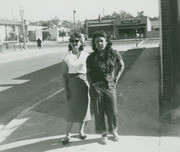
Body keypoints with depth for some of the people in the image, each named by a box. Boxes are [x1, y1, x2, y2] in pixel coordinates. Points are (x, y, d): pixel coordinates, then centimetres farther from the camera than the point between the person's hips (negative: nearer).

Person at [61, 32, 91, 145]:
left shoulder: (86, 55, 0)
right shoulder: (67, 57, 0)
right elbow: (64, 74, 1)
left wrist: (90, 84, -4)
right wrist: (65, 89, -5)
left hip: (84, 82, 1)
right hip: (72, 83, -1)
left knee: (84, 108, 8)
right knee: (71, 109, -1)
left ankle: (81, 131, 27)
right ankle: (68, 134, 12)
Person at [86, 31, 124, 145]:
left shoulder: (114, 54, 1)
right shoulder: (91, 57, 1)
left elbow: (121, 65, 16)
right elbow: (88, 72, 11)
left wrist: (116, 78, 9)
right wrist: (91, 84, 0)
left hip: (110, 86, 0)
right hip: (96, 87, 0)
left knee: (112, 112, 3)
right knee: (99, 112, 5)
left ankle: (114, 130, 32)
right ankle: (103, 134, 25)